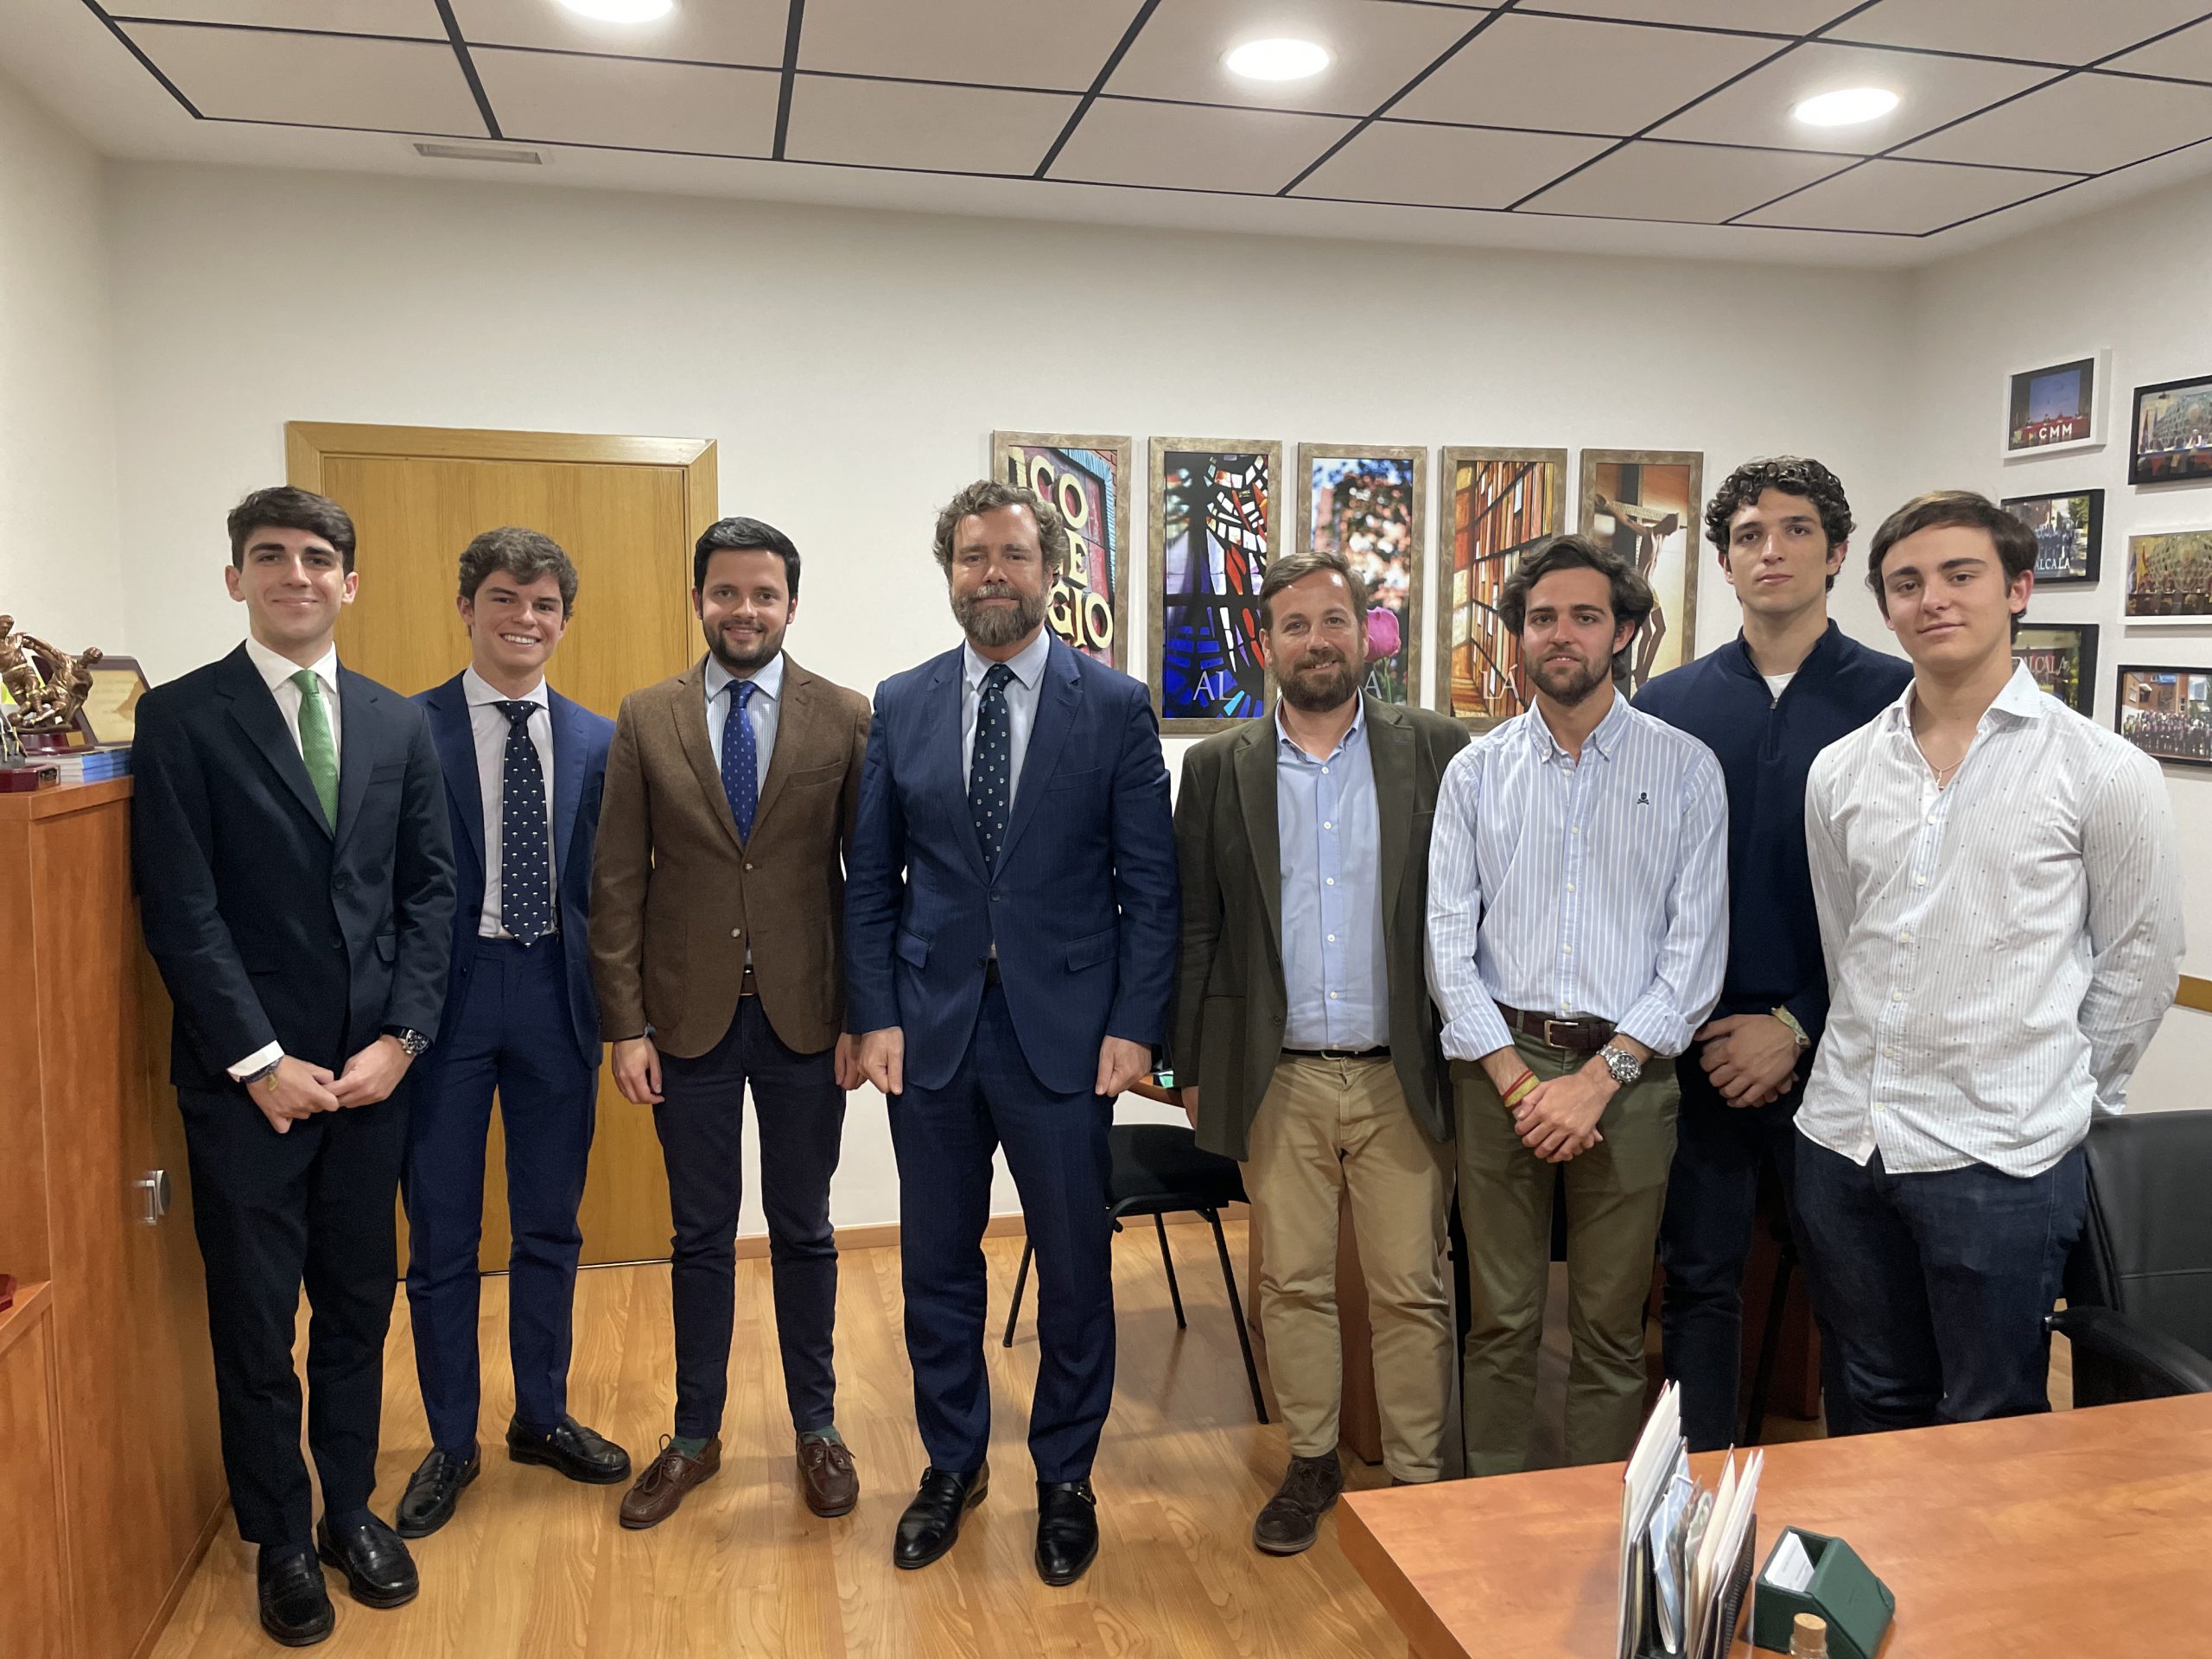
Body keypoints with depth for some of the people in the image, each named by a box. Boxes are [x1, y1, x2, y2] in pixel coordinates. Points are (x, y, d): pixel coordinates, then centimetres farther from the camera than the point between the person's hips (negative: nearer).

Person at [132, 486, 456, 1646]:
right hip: (249, 1076, -3)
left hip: (372, 1067, 3)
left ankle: (350, 1508, 32)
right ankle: (281, 1540, 27)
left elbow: (429, 889, 6)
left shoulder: (398, 722, 7)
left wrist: (400, 1037, -4)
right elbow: (181, 909, -9)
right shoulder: (182, 717, -4)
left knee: (358, 1303, 14)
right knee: (255, 1321, 9)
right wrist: (261, 1060, -12)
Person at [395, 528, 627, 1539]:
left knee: (551, 1227, 14)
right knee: (441, 1237, 9)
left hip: (558, 994, 3)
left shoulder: (596, 741, 5)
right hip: (445, 995, -3)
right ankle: (451, 1443, 26)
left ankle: (543, 1417, 33)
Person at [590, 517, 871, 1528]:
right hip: (688, 1018, 1)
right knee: (701, 1235, 13)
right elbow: (618, 883, 0)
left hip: (806, 1019, -1)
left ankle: (816, 1428, 29)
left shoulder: (846, 720, -2)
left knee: (803, 1231, 12)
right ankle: (695, 1436, 30)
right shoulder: (646, 720, 1)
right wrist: (626, 1026, -5)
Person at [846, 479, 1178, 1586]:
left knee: (1075, 1266, 9)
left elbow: (1149, 884, -3)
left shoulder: (1115, 707, -2)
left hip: (1064, 1027, -2)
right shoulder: (901, 705, 5)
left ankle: (1064, 1476, 30)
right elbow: (872, 881, 6)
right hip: (931, 1026, 3)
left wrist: (1134, 1025, -9)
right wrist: (875, 1016, -1)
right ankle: (952, 1465, 35)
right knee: (936, 1263, 14)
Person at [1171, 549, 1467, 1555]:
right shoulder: (1218, 768, 4)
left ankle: (1418, 1474, 24)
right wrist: (1191, 1068, 4)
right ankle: (1311, 1462, 30)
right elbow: (1194, 930, 6)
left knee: (1411, 1289, 6)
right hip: (1277, 1081, 1)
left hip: (1401, 1076, -1)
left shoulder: (1437, 752, 1)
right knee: (1291, 1283, 12)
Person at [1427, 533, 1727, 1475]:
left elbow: (1696, 946, -3)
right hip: (1499, 1063, 1)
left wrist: (1600, 1076, -11)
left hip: (1628, 1071, 0)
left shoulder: (1686, 770, 3)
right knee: (1500, 1317, 7)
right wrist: (1515, 1075, -8)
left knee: (1611, 1326, 9)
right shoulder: (1476, 771, 6)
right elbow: (1449, 939, 2)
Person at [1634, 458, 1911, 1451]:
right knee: (1700, 1280, 11)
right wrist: (1698, 1028, -5)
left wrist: (1798, 1025, -10)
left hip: (1834, 1046, -1)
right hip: (1697, 1050, 2)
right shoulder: (1668, 706, 5)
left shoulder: (1897, 698, -1)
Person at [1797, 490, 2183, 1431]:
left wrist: (2063, 1097, 4)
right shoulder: (1840, 772, 6)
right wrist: (1874, 1073, 15)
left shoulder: (2102, 772, -6)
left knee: (1993, 1430, 9)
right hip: (1844, 1137, 4)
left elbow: (2141, 960, 1)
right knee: (1877, 1408, 19)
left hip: (1998, 1154, -4)